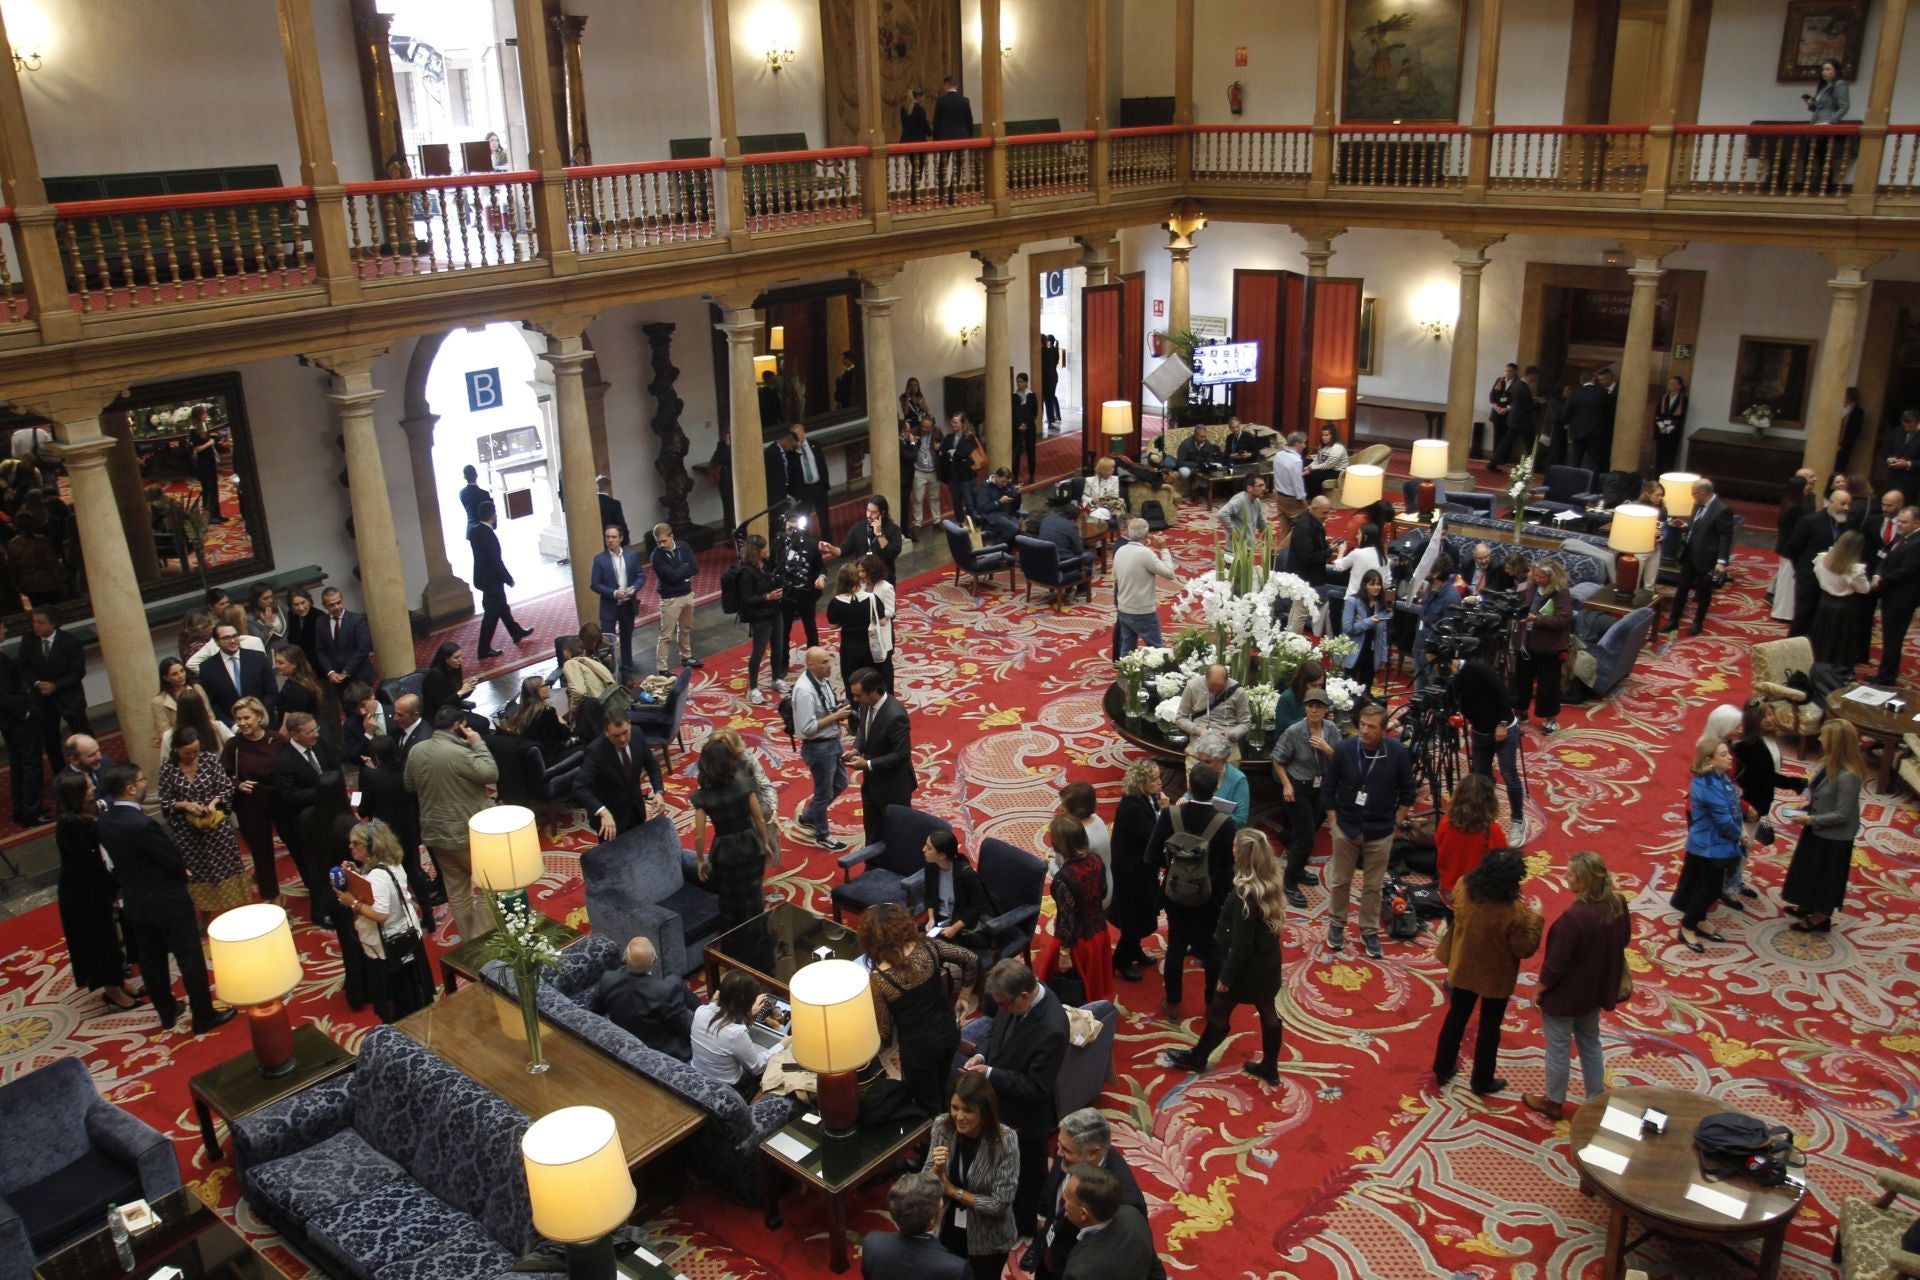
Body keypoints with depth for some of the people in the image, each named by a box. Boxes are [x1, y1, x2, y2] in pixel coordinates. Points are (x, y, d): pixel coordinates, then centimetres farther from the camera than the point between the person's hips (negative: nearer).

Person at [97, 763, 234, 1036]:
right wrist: (183, 877, 3)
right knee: (190, 959, 5)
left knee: (151, 960, 19)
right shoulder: (142, 824, -29)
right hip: (166, 901, -8)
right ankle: (204, 1017, 15)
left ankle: (167, 1013, 34)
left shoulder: (105, 821, -4)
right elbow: (173, 860, -20)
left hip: (135, 901, 8)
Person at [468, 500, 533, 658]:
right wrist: (509, 579, -12)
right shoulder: (488, 535, -26)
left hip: (484, 576, 9)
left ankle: (516, 633, 40)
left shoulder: (474, 530, 0)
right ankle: (484, 649, 8)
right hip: (491, 579, -9)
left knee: (502, 606, 23)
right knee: (492, 613, 2)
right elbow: (496, 561, -22)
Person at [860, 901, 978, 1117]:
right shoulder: (928, 947, -17)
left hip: (918, 1046, -5)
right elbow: (972, 960, -7)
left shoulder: (878, 978, -27)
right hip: (949, 1031, 5)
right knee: (941, 1093, 33)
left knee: (928, 1110, 23)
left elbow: (883, 1032, -17)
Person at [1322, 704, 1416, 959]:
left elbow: (1407, 793, 2)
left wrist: (1396, 823, 2)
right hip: (1346, 827, 1)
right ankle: (1336, 924, 31)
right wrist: (1335, 819, 0)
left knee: (1373, 886, 10)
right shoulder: (1344, 748, -12)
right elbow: (1328, 788, 0)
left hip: (1380, 832, 0)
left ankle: (1370, 931, 26)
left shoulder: (1399, 754, -13)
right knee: (1340, 881, 13)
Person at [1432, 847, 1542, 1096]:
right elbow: (1524, 949, -19)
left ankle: (1442, 1068, 38)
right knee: (1489, 1027, 17)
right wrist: (1534, 919, -8)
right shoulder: (1513, 912, -32)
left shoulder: (1463, 888, -18)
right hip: (1495, 977, -4)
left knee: (1456, 1016, 23)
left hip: (1463, 968, 4)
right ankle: (1482, 1081, 33)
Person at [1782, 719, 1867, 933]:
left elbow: (1842, 815, -26)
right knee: (1811, 870, 25)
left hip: (1833, 836, -8)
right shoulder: (1831, 764, -5)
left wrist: (1811, 819, -20)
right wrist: (1806, 808, -2)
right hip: (1818, 830, 8)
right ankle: (1810, 906, 46)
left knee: (1825, 876, 11)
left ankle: (1820, 918, 30)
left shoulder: (1847, 776, -32)